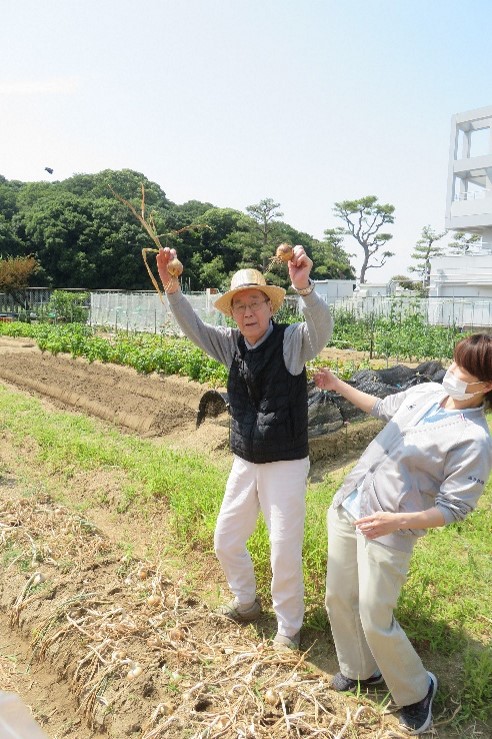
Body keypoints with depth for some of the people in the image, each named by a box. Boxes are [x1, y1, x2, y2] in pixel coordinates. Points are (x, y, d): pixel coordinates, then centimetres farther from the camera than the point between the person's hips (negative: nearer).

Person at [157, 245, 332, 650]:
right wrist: (172, 288, -20)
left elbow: (322, 327, -32)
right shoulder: (231, 344, 1)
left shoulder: (292, 341, -14)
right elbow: (193, 327, -3)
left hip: (286, 465, -5)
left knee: (285, 552, 3)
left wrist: (304, 287, -51)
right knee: (226, 540, 18)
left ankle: (289, 627, 29)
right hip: (244, 463, 6)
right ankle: (246, 601, 44)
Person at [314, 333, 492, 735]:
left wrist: (397, 521, -29)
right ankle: (360, 670, 43)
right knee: (338, 599, 17)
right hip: (346, 507, 7)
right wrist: (338, 385, 21)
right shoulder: (425, 392, 2)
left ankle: (416, 691, 31)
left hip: (388, 534, -7)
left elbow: (452, 508, -16)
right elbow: (383, 407, 21)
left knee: (375, 621, 1)